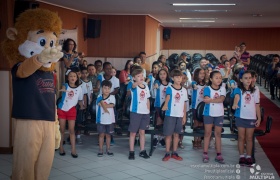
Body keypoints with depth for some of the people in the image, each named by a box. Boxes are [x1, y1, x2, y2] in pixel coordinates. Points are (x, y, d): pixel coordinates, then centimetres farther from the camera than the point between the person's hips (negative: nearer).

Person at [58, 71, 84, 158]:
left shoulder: (79, 88, 1)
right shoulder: (65, 85, -4)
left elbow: (80, 100, 10)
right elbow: (63, 88, -27)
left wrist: (82, 106, -5)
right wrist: (62, 90, -49)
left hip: (71, 110, 1)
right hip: (62, 109, -1)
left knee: (72, 130, -1)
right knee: (62, 129, 6)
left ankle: (73, 150, -1)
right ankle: (61, 148, 17)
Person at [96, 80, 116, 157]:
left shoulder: (112, 97, -1)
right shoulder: (100, 97, 0)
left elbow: (112, 105, -14)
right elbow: (101, 103, -15)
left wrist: (103, 105, -14)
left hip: (110, 120, 1)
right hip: (101, 119, -1)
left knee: (108, 135, 11)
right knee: (101, 134, 5)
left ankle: (108, 150, 21)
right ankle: (100, 150, 12)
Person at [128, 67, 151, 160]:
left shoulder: (146, 87, 7)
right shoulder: (134, 87, -8)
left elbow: (147, 100, 12)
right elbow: (133, 86, -34)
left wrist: (148, 111, 8)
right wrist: (136, 83, -57)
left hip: (145, 112, 4)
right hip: (135, 112, -4)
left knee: (142, 132, 12)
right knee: (133, 132, 3)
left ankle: (142, 151, 21)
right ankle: (131, 151, 11)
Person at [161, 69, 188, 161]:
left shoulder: (184, 90, 8)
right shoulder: (170, 88, -5)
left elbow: (184, 104, 11)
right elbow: (168, 97, -24)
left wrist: (184, 116, 9)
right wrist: (165, 105, -41)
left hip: (179, 115, 4)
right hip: (170, 114, -4)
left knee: (176, 134, 11)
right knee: (168, 134, 1)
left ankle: (174, 153, 19)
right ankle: (167, 153, 9)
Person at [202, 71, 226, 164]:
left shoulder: (222, 88, 2)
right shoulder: (207, 88, -7)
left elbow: (222, 99, -14)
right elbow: (206, 100, -20)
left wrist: (211, 100, -23)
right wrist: (217, 99, -19)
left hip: (219, 114, 3)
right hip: (208, 114, -3)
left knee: (218, 134, 8)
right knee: (207, 133, 3)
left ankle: (219, 155, 12)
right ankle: (205, 154, 8)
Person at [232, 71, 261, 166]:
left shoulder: (254, 91, 6)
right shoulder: (238, 90, -4)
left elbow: (257, 105, 7)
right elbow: (237, 96, -26)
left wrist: (259, 118, 3)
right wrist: (235, 104, -48)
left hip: (251, 118, 2)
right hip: (240, 117, -2)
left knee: (249, 138, 9)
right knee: (241, 137, 7)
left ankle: (249, 157, 18)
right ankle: (241, 156, 16)